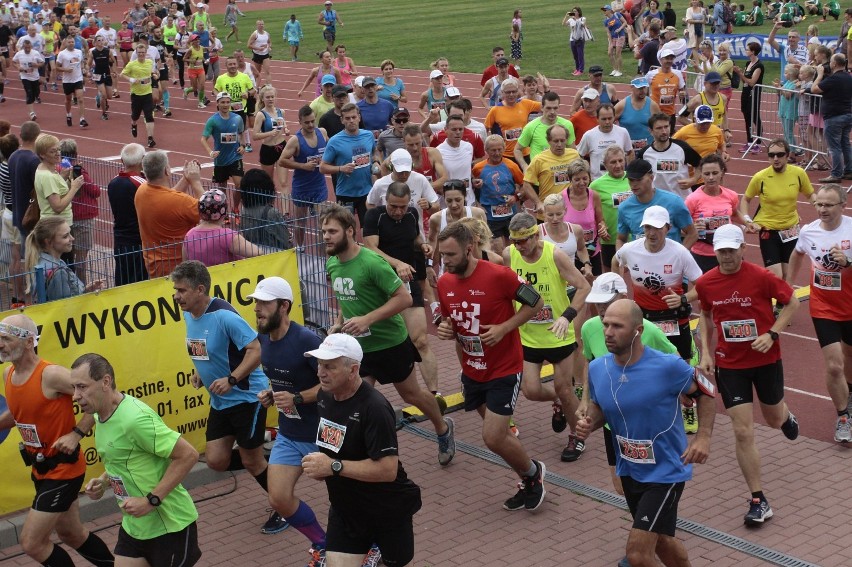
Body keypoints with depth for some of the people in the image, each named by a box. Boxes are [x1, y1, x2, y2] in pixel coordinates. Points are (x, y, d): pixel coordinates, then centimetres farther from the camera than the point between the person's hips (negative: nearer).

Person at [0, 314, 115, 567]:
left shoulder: (51, 375, -24)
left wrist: (76, 433, -24)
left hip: (63, 468, -8)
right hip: (41, 469, 8)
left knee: (32, 543, -6)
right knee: (72, 535, 21)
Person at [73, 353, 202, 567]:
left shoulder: (136, 418, -25)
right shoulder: (101, 415, 4)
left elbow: (188, 455, -24)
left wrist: (151, 501, -24)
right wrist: (104, 481, 1)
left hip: (170, 527, -8)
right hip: (133, 525, 8)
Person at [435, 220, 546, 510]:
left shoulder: (498, 275, -22)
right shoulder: (444, 283, -3)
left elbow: (535, 302, -11)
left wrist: (504, 328, -21)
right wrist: (446, 330, -11)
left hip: (504, 369, -6)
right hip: (471, 371, 6)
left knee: (493, 438, -9)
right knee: (497, 433, 16)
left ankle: (533, 472, 20)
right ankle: (529, 483, 38)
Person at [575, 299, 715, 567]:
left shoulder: (668, 366, -23)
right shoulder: (597, 368, -8)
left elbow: (706, 391, -6)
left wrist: (703, 436, -17)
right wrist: (588, 422, -12)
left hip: (665, 472, -6)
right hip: (629, 471, 6)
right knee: (660, 542, 24)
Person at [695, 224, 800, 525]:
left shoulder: (761, 276, -17)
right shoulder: (705, 284, -8)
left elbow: (792, 302, -5)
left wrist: (772, 334, -17)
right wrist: (706, 352, 0)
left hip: (766, 359, -1)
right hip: (730, 365, 1)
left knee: (774, 419, 21)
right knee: (743, 433, -6)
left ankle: (786, 415, 62)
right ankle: (758, 501, 4)